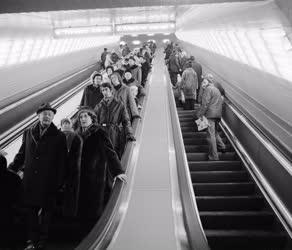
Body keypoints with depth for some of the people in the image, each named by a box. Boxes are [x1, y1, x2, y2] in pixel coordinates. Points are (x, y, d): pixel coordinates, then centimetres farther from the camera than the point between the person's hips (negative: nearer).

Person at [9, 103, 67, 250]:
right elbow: (21, 154, 13)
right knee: (31, 209, 7)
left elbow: (62, 161, -4)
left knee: (47, 210, 7)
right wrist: (11, 169, 3)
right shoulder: (28, 133, 9)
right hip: (30, 180, 3)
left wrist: (59, 182, -8)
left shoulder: (59, 136, -2)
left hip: (49, 181, -2)